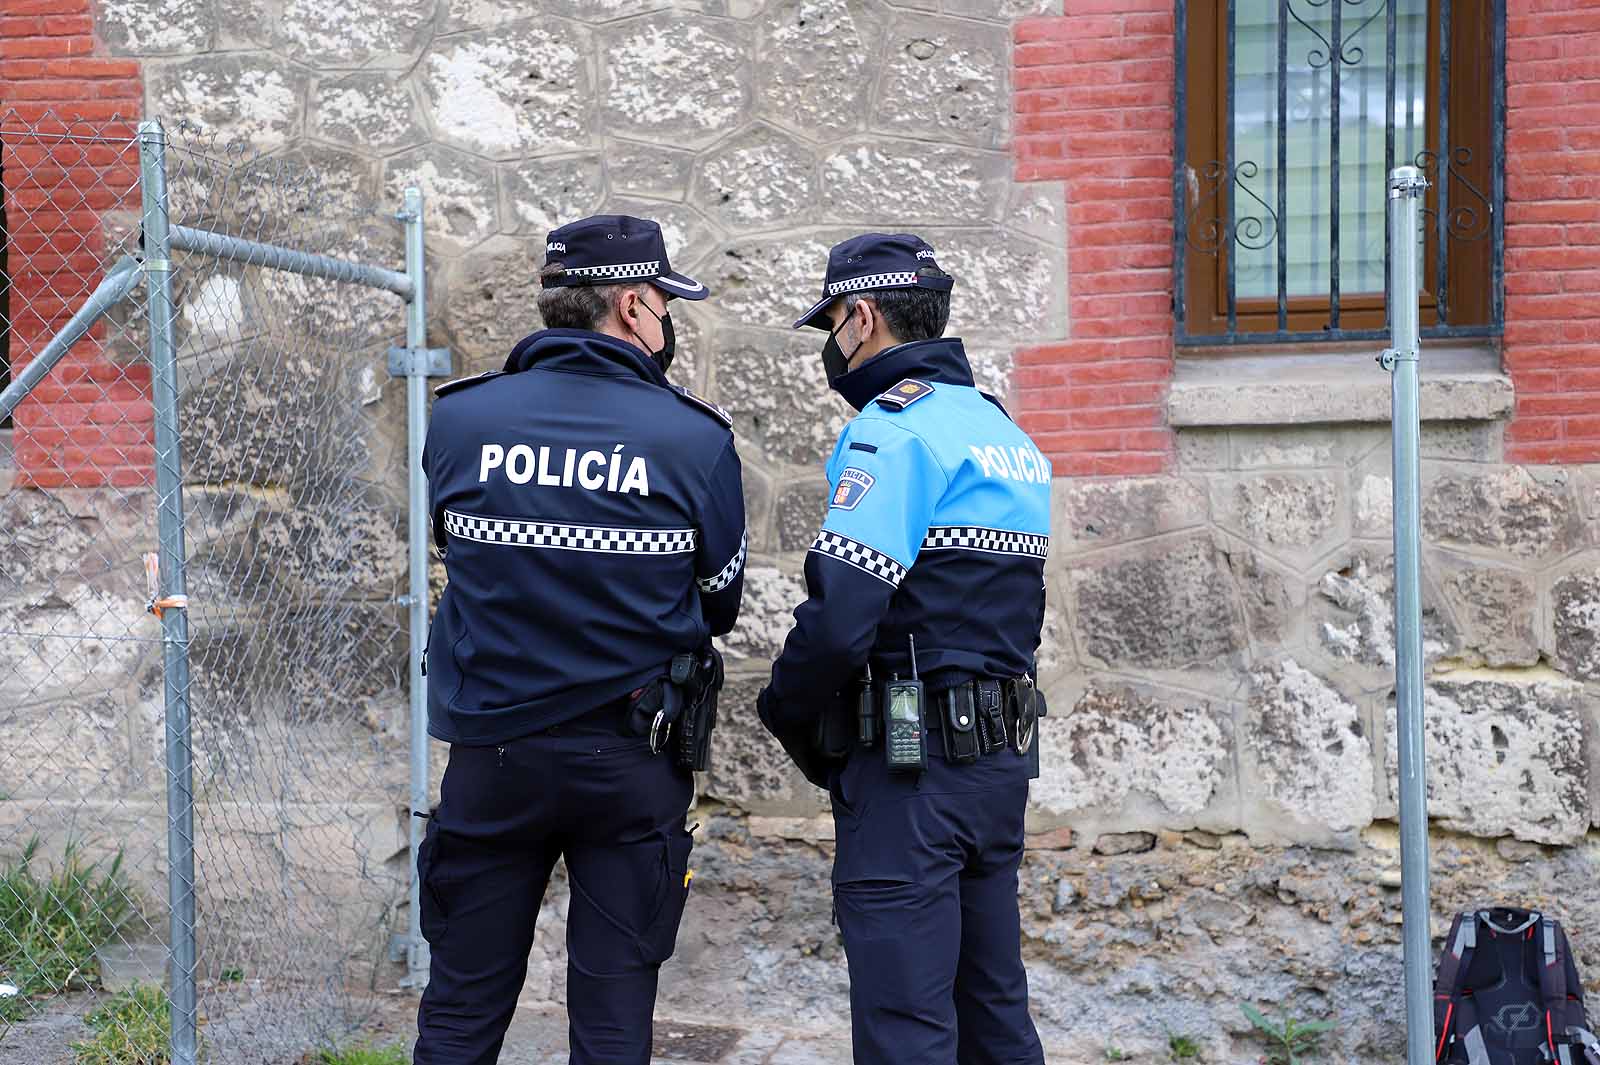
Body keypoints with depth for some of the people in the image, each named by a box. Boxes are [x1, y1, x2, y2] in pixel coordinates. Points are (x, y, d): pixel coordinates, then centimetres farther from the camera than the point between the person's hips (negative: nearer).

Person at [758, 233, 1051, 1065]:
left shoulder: (896, 427, -13)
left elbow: (840, 613, -22)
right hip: (1002, 759, 9)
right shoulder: (1005, 431, 15)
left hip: (912, 765, -9)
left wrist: (784, 711, -4)